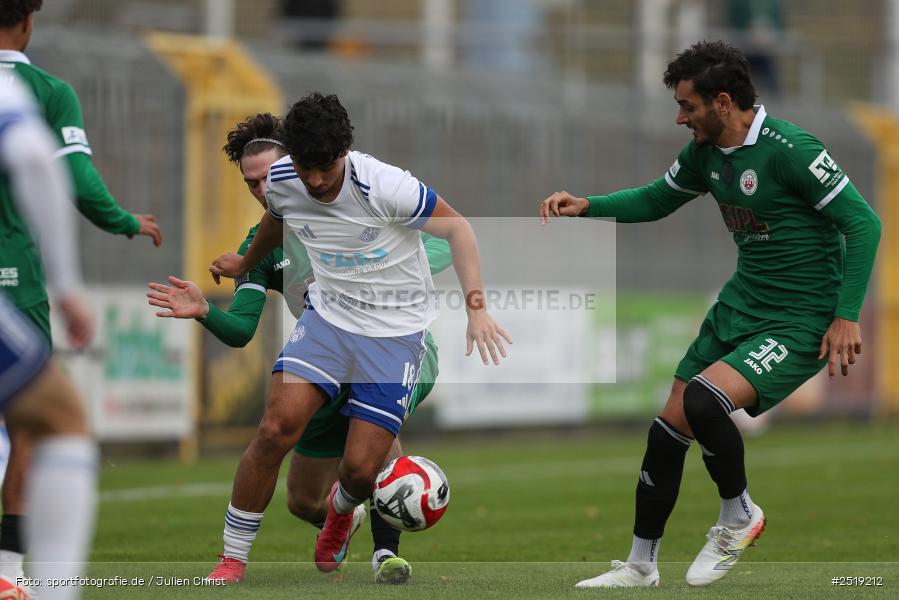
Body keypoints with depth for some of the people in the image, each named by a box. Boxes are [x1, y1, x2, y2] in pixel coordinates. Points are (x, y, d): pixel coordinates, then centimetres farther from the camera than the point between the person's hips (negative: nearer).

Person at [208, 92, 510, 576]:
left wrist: (476, 308, -23)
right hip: (328, 315, 3)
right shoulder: (281, 181, -9)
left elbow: (457, 228, -12)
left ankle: (341, 508, 31)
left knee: (361, 470, -9)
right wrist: (245, 263, 37)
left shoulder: (385, 186, -24)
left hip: (395, 331, -3)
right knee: (275, 430, -19)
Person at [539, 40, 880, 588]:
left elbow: (863, 222, -19)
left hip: (801, 320, -8)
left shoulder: (789, 149, -21)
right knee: (669, 427, 5)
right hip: (741, 305, 8)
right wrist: (586, 206, 9)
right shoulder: (707, 153, 4)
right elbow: (656, 200, 24)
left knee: (703, 399, -28)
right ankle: (640, 566, 21)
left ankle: (739, 516, -3)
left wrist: (847, 316, -22)